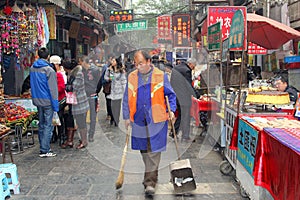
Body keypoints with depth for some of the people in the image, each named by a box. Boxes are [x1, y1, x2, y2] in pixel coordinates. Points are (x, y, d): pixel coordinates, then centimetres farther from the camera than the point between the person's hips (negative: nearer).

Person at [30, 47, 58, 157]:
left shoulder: (32, 68, 5)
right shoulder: (49, 70, -16)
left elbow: (32, 85, 14)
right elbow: (53, 89, -16)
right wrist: (55, 105, -12)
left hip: (37, 100, 7)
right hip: (47, 101, -7)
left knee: (41, 124, 16)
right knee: (48, 125, 0)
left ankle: (44, 147, 25)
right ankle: (44, 150, 1)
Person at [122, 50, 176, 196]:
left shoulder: (160, 76, -2)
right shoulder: (131, 77, 6)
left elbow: (170, 95, 5)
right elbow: (127, 99, 12)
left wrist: (171, 110, -8)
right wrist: (127, 117, 7)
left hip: (156, 120, -3)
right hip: (138, 120, 3)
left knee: (154, 151, -5)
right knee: (144, 150, 13)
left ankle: (150, 182, -1)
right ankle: (151, 176, 32)